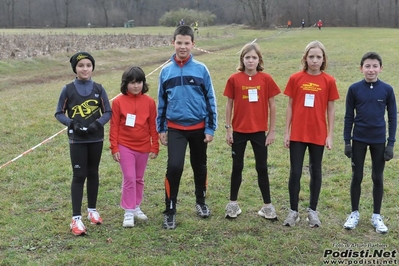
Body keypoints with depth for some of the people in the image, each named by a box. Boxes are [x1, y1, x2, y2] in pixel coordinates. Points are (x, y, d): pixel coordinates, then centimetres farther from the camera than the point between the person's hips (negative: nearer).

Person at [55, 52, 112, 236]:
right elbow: (59, 113, 0)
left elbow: (108, 112, 2)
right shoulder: (68, 89, -5)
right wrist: (72, 124, -17)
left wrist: (98, 124, -16)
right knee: (79, 175, -4)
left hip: (96, 138, 2)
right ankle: (76, 218, -1)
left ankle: (92, 210, 29)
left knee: (93, 173, 13)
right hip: (77, 140, -2)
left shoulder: (99, 89, -1)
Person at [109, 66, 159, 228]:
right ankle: (128, 213, 3)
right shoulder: (118, 102, -7)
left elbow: (153, 126, 3)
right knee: (129, 179, -4)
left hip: (143, 147, 3)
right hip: (125, 147, -3)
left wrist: (155, 147, 4)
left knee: (139, 179, 15)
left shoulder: (149, 102, -2)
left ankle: (136, 207, 29)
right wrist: (114, 148, -6)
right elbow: (114, 126, -4)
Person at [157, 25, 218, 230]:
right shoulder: (166, 71, 1)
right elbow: (161, 102, 9)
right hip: (175, 129, 0)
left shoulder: (201, 70, -4)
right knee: (174, 167, -12)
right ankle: (170, 211, 1)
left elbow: (210, 100, -2)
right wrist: (161, 129, 8)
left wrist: (210, 128, -4)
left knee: (199, 166, 14)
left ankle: (201, 202, 35)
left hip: (198, 128, 0)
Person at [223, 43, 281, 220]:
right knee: (237, 167, 11)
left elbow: (272, 105, 1)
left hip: (259, 131, 0)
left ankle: (267, 205, 17)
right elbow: (229, 104, 2)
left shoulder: (266, 79, -4)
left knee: (262, 168, 8)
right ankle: (233, 204, 23)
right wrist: (228, 129, 0)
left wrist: (272, 130, 0)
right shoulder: (234, 79, -5)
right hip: (239, 130, 0)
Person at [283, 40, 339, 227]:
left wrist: (330, 135, -1)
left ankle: (312, 211, 22)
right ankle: (293, 211, 15)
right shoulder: (295, 78, -2)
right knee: (295, 172, 3)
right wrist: (286, 132, 0)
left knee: (315, 172, 10)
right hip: (297, 134, 0)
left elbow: (330, 109, 2)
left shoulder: (329, 81, -2)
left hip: (318, 134, 0)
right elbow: (290, 106, 3)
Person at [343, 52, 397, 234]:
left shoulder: (387, 90, -4)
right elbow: (349, 116, 1)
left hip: (379, 141, 0)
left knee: (378, 178, 9)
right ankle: (354, 213, 21)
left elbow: (392, 117, 0)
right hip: (359, 140, 0)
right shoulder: (354, 89, -4)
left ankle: (376, 216, 21)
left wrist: (391, 143, -4)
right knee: (357, 177, 7)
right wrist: (347, 141, -2)